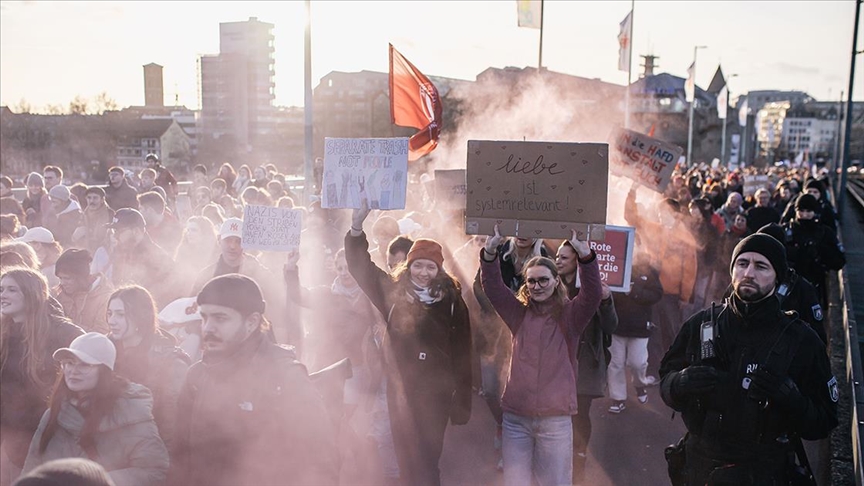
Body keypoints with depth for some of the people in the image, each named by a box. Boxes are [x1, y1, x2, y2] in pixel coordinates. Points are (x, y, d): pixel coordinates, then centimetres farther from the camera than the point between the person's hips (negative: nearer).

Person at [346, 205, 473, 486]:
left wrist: (462, 404, -5)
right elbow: (361, 268, -1)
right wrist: (357, 226, -17)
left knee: (427, 460, 4)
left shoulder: (451, 302, -5)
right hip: (400, 390, 3)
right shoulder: (394, 294, 1)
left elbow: (462, 355, -4)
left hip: (435, 393, -2)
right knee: (407, 459, 11)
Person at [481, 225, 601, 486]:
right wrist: (490, 252, -19)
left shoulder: (569, 316, 0)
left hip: (555, 418, -2)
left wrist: (585, 255, -32)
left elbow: (592, 294, -16)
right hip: (516, 416, 3)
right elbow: (492, 287, -2)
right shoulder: (519, 314, 8)